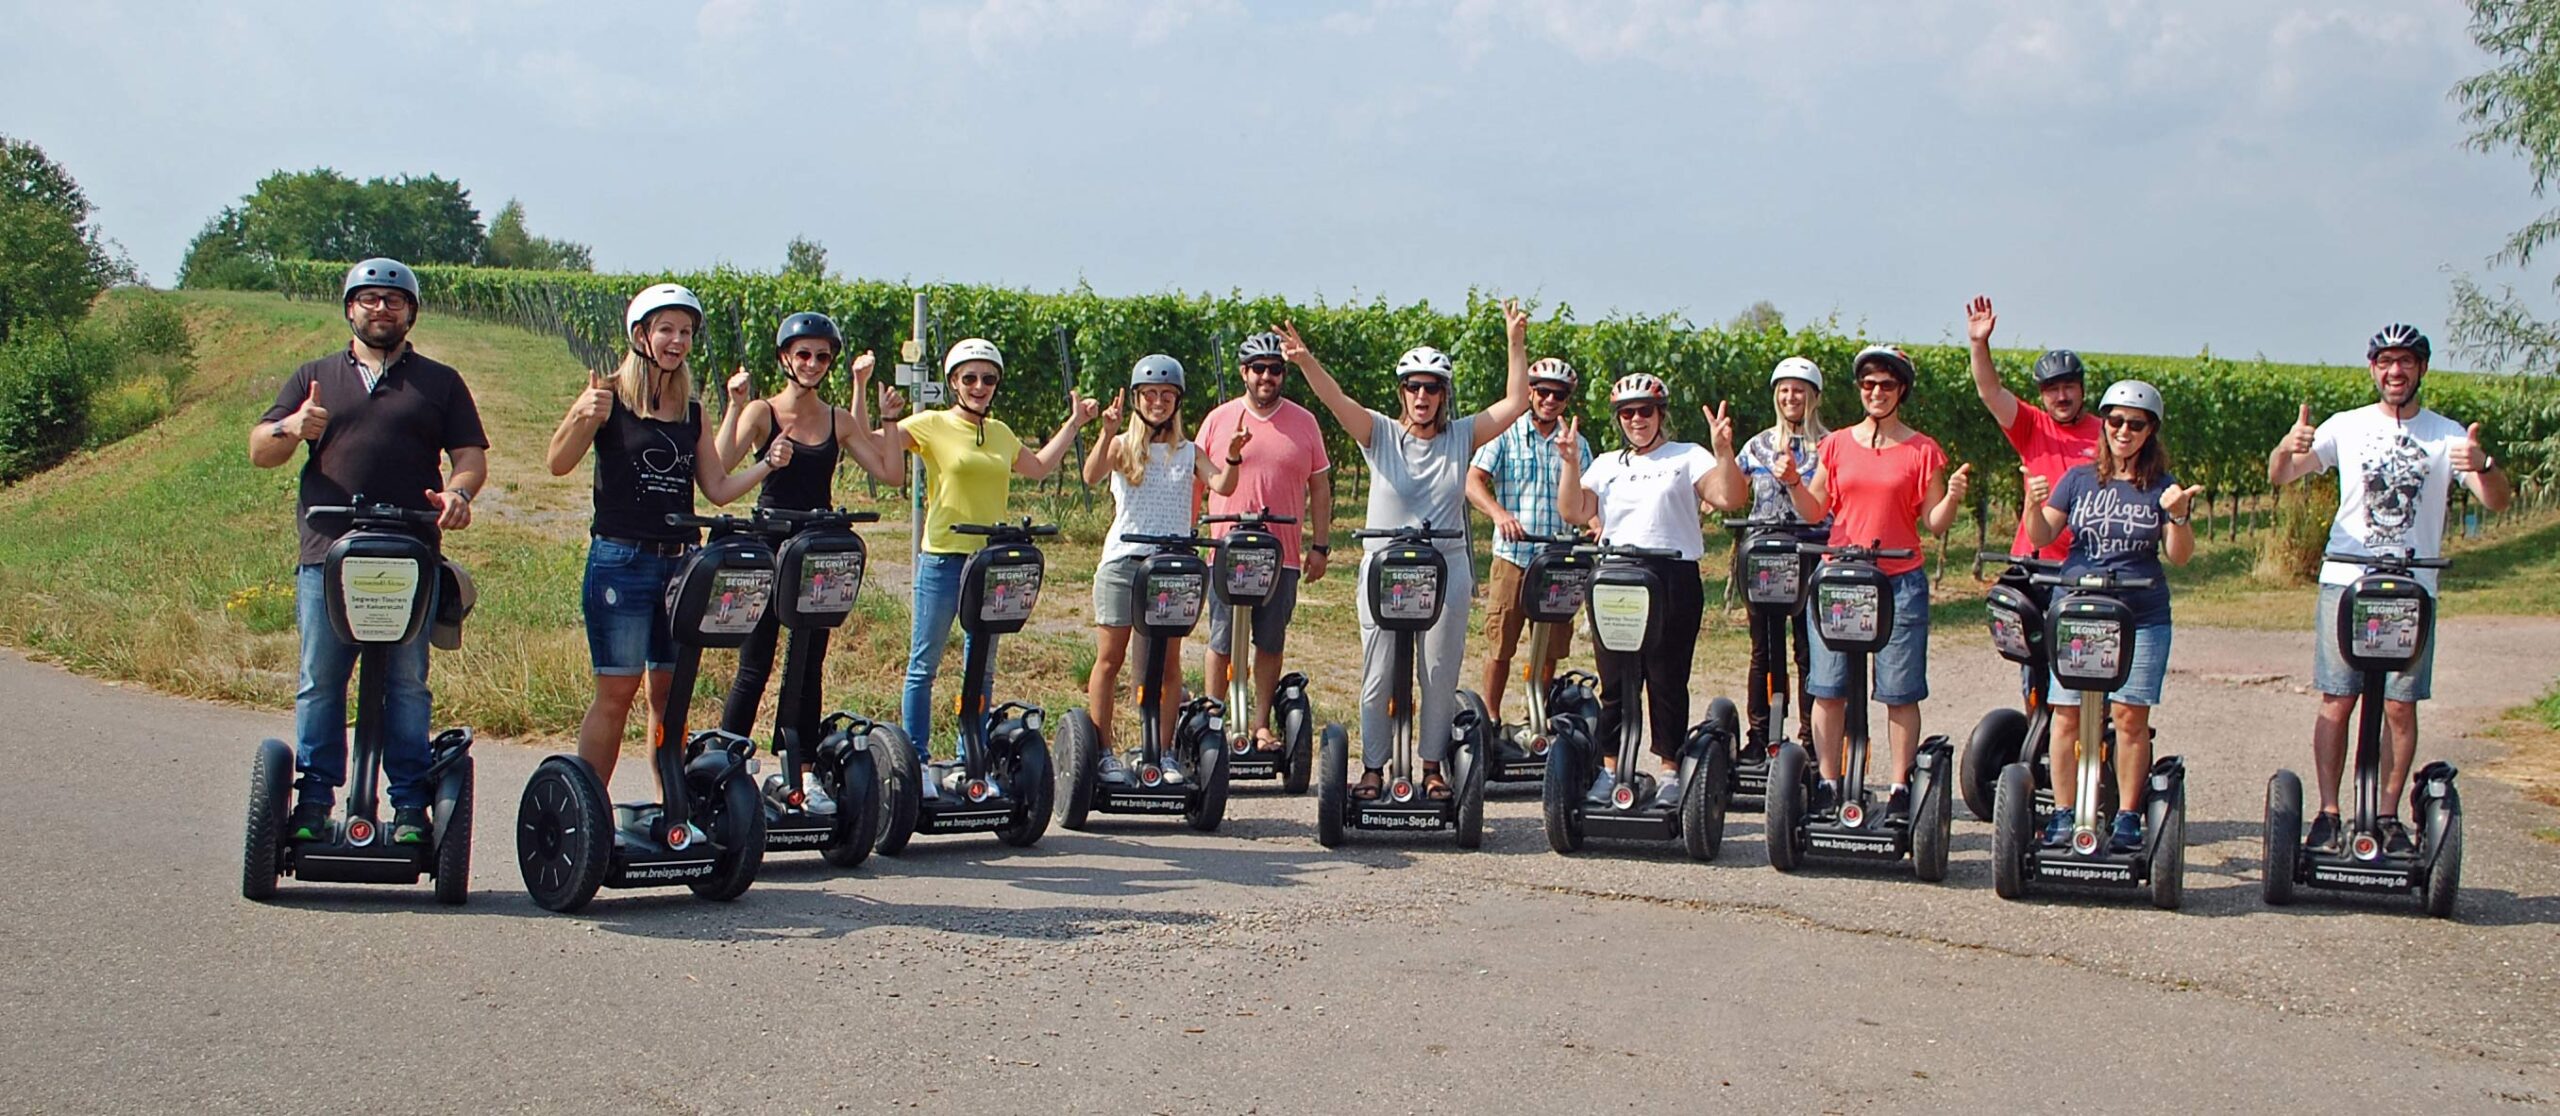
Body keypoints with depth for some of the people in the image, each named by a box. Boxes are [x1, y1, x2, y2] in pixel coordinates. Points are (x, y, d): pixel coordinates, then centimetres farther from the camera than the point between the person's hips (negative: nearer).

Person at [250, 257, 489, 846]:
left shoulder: (440, 382, 17)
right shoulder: (314, 377, 19)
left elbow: (471, 456, 10)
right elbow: (259, 451, 14)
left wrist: (458, 492, -13)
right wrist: (291, 429, -9)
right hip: (326, 557, 1)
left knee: (408, 686, -2)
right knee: (319, 685, 0)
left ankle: (410, 807, 2)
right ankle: (313, 803, 6)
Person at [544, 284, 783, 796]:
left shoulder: (691, 410, 13)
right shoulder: (612, 395, -3)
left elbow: (717, 488, 13)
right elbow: (558, 464, -13)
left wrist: (767, 465, -2)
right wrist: (584, 416, -30)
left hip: (681, 561, 5)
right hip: (621, 559, -5)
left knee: (671, 692, 8)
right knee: (617, 692, -7)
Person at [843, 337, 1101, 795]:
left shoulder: (1000, 432, 14)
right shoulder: (931, 425, -3)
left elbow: (1039, 466, 29)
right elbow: (863, 443, -6)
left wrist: (1074, 423, 29)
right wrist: (860, 387, -13)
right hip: (943, 557, -5)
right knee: (924, 665, 1)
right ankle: (915, 762, 6)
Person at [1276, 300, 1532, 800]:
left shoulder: (1461, 437, 6)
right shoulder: (1380, 434, 2)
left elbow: (1516, 402, 1)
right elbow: (1336, 399, -13)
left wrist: (1516, 343, -9)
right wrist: (1305, 361, -31)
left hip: (1445, 574, 1)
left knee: (1439, 678, 4)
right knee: (1378, 679, 2)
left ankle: (1432, 767, 17)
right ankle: (1373, 769, 12)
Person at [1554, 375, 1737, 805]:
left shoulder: (1687, 458, 8)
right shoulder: (1607, 464, 18)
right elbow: (1575, 511, 5)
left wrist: (1722, 451, -22)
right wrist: (1570, 463, -6)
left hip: (1673, 579, -3)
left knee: (1668, 679, 1)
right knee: (1615, 678, 4)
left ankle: (1671, 769, 10)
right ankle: (1609, 767, 12)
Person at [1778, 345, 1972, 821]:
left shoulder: (1923, 451, 3)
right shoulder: (1837, 445, 10)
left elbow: (1934, 524, 3)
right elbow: (1815, 512, 12)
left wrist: (1952, 498, -16)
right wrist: (1793, 483, -5)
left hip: (1900, 582, -2)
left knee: (1900, 692, -1)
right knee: (1828, 689, 2)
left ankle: (1900, 788, 6)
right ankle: (1827, 785, 10)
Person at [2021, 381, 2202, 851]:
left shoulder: (2162, 487, 5)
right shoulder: (2079, 479, 9)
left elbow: (2179, 556, 0)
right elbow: (2041, 536, 7)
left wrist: (2178, 516, -18)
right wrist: (2034, 502, -12)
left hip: (2142, 617, -1)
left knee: (2131, 716, -3)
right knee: (2067, 714, -2)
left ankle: (2127, 817, 5)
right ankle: (2062, 814, 6)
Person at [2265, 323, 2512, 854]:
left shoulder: (2446, 435, 4)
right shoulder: (2347, 427, 5)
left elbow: (2497, 501, -5)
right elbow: (2279, 476, -2)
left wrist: (2483, 465, -27)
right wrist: (2287, 447, -25)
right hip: (2345, 582, 0)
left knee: (2400, 707, 0)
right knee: (2336, 702, -1)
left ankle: (2389, 817, 9)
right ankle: (2327, 814, 4)